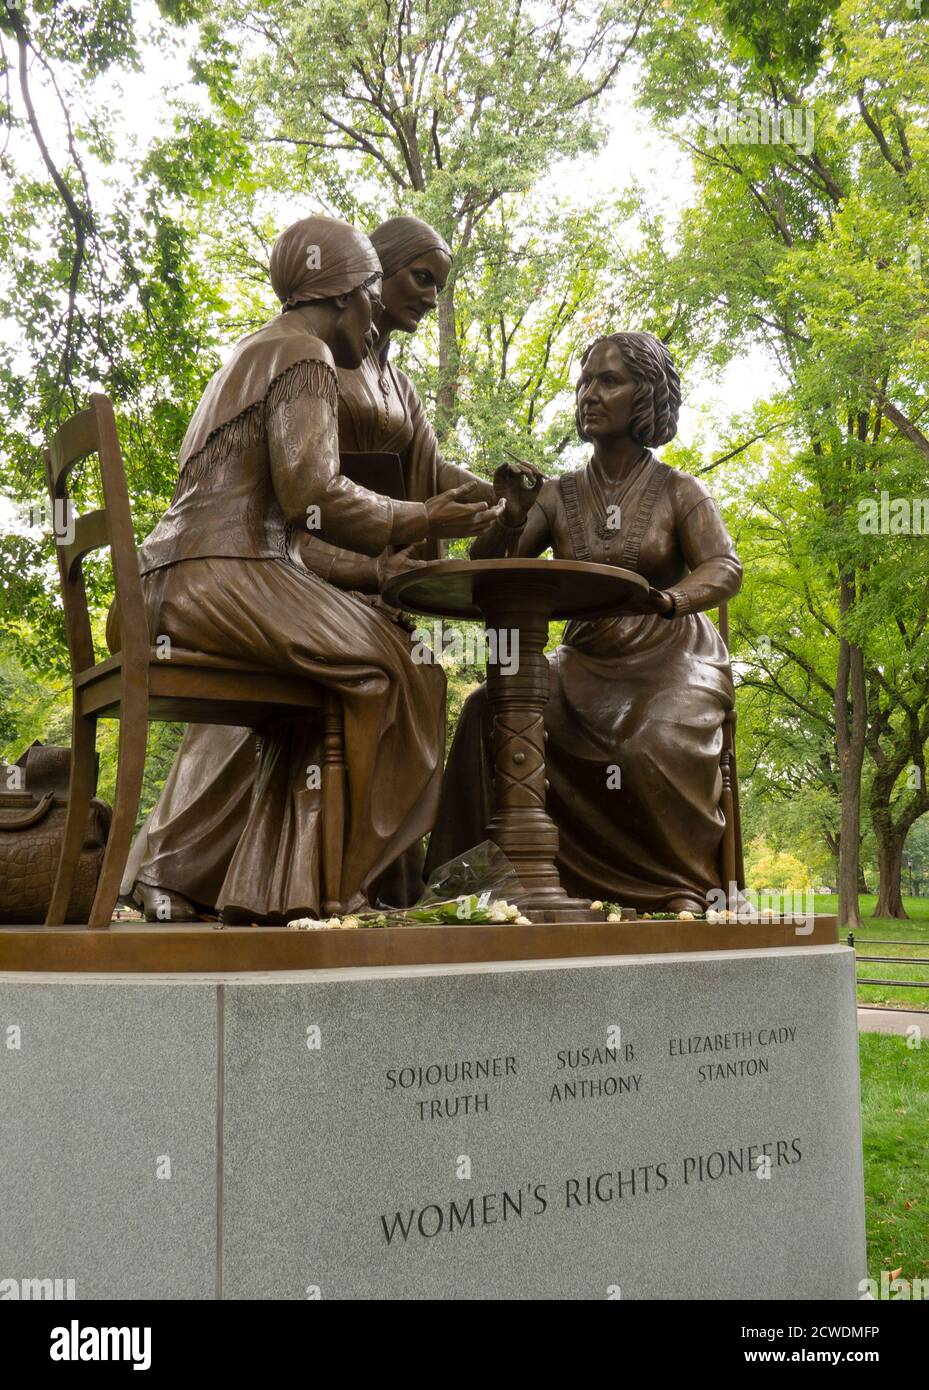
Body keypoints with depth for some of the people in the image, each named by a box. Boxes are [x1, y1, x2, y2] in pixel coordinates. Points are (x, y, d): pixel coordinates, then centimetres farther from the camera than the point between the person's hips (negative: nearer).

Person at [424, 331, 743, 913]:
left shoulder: (680, 492, 2)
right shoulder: (558, 496, 9)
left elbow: (725, 569, -14)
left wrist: (662, 600, -36)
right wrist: (511, 520, -20)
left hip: (671, 658, -3)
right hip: (585, 664, 3)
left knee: (651, 749, -34)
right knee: (489, 710, -24)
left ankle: (680, 891, -15)